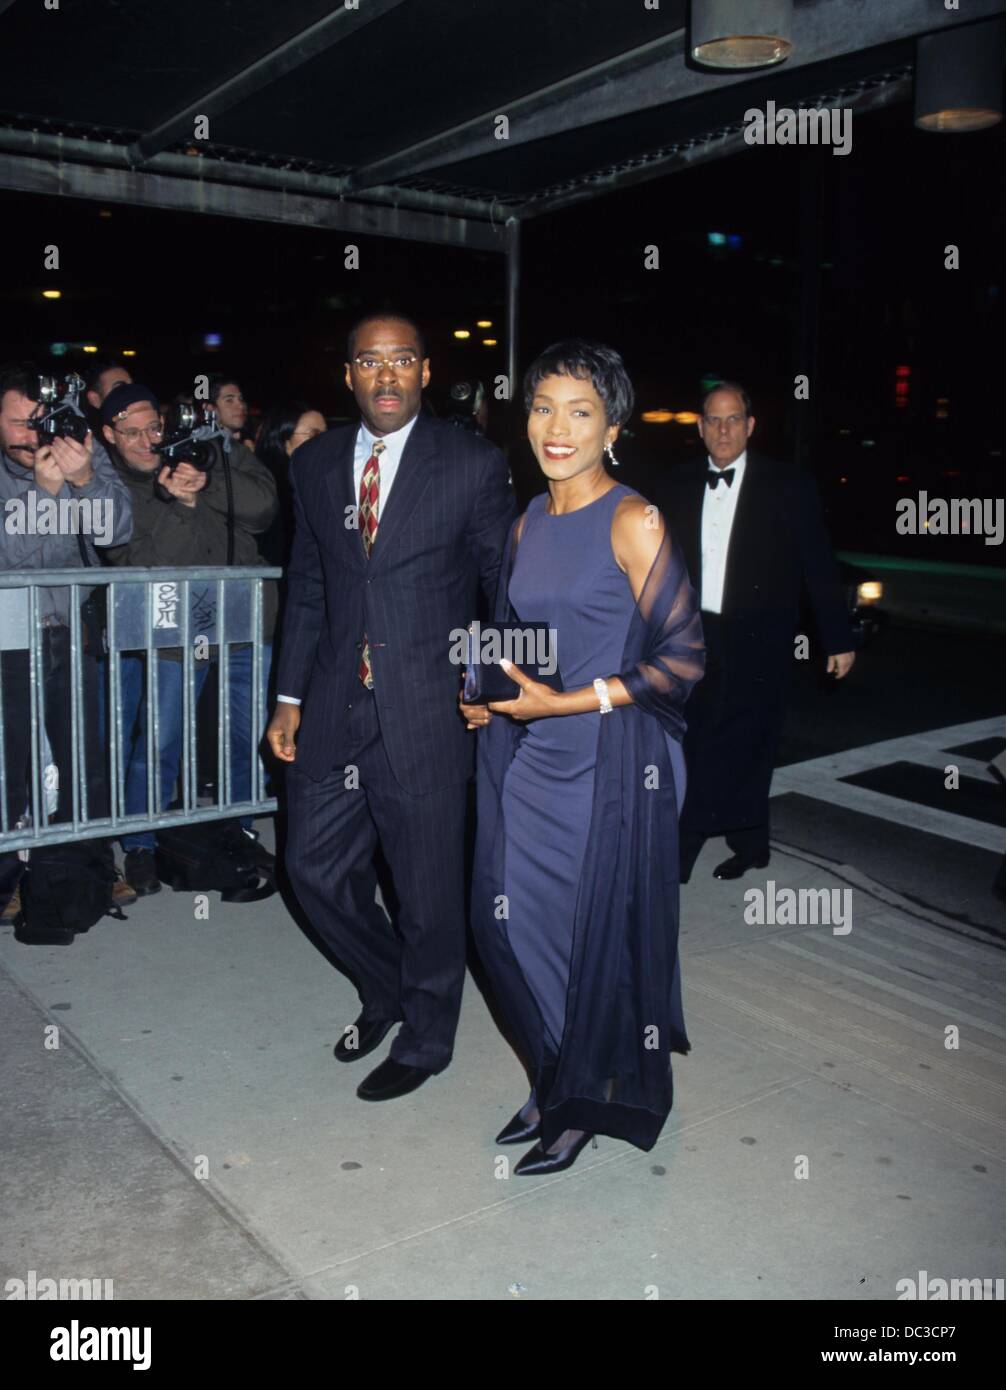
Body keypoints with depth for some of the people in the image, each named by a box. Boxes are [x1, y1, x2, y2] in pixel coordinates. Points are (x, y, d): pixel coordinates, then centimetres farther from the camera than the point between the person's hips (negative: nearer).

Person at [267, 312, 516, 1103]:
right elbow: (306, 588, 13)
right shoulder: (315, 465, 8)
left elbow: (507, 584, -1)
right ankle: (387, 991, 40)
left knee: (429, 890, 7)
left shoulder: (473, 465, -5)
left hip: (426, 711, -4)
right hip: (335, 709, 5)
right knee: (316, 868, 13)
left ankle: (424, 1042, 31)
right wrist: (290, 697, 10)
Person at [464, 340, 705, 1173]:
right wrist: (489, 695, 5)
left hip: (610, 761, -6)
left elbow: (682, 658, -14)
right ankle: (553, 1083, 31)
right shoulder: (528, 523, 10)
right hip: (526, 759, 6)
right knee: (509, 922, 8)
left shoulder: (635, 523, -11)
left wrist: (568, 702, -18)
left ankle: (588, 1103, 28)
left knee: (600, 933, 6)